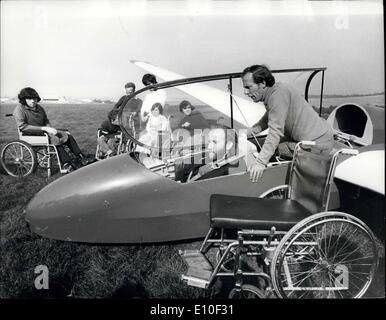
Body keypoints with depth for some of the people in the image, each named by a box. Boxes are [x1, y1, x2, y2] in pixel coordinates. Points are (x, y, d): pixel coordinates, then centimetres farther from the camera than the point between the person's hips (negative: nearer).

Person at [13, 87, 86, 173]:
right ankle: (66, 165, -32)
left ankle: (80, 158, -6)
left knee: (68, 136, -5)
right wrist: (44, 128, -25)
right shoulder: (19, 109, -10)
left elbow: (46, 121, 20)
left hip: (43, 132, 7)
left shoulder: (39, 108, 11)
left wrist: (49, 128, -7)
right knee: (56, 140, -31)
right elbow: (22, 127, -20)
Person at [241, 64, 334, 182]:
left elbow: (275, 131, -28)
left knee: (275, 148, -6)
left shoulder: (279, 93, -20)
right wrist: (257, 127, 2)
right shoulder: (271, 94, 9)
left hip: (317, 144, -9)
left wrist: (260, 162, -32)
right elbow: (267, 119, 24)